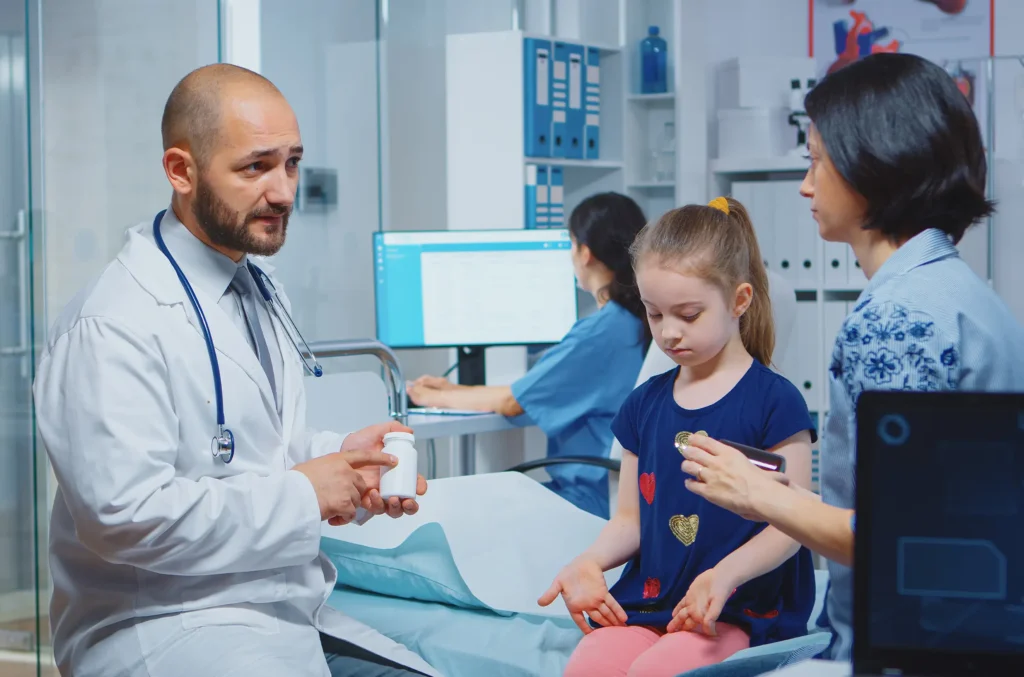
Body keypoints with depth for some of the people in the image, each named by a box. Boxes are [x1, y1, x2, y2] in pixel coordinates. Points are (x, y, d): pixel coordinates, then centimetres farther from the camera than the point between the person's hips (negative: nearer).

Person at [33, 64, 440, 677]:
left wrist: (342, 458, 4)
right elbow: (125, 516, -23)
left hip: (288, 620, 9)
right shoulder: (112, 327, -15)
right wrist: (301, 494, -17)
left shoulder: (260, 294, 16)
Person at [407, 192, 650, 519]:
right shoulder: (637, 321, 8)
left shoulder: (602, 331, -21)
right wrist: (455, 390, 14)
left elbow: (509, 402, -11)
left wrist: (435, 398, 5)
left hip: (597, 501, -9)